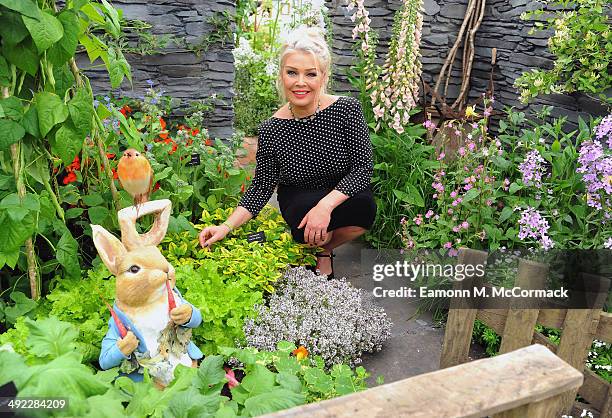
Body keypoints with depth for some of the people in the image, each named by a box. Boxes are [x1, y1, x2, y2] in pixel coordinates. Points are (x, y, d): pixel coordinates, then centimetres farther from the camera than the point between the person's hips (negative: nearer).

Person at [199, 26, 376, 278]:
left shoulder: (347, 109, -16)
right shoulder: (271, 129, -15)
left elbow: (363, 167, -17)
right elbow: (261, 187, -7)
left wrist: (326, 204, -31)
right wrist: (226, 227, -19)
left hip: (343, 194, 1)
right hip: (298, 199, -1)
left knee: (365, 208, -31)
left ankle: (325, 249, 3)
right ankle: (313, 245, 6)